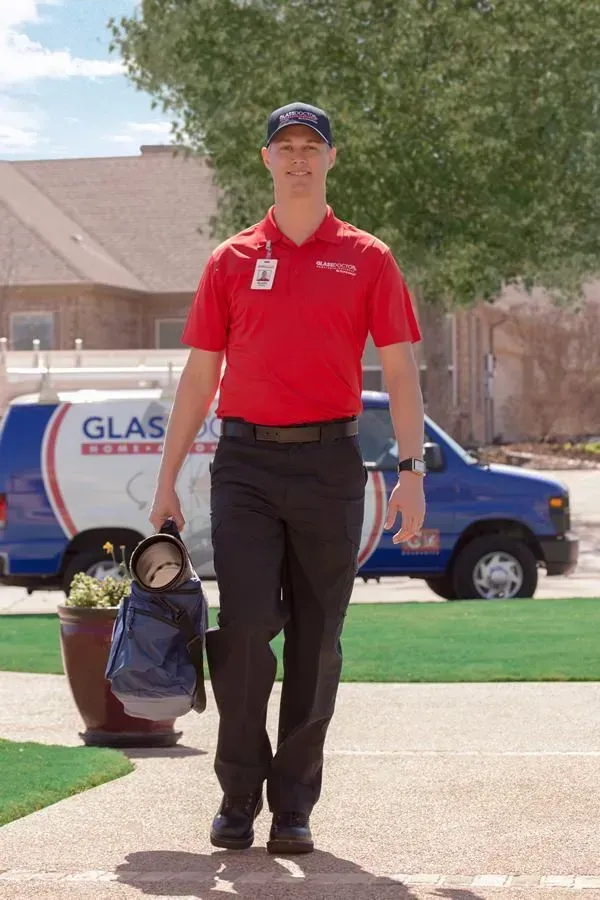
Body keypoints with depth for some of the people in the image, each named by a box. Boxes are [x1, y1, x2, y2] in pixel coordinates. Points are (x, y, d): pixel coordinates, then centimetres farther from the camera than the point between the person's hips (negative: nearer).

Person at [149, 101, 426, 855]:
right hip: (245, 462, 0)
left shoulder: (367, 260, 6)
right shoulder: (232, 261, 10)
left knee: (316, 642, 4)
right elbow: (199, 376, 11)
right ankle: (238, 797, 4)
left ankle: (294, 806, 13)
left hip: (330, 463, 0)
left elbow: (400, 373, 4)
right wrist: (167, 479, 8)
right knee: (245, 627, -9)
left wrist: (411, 471, -7)